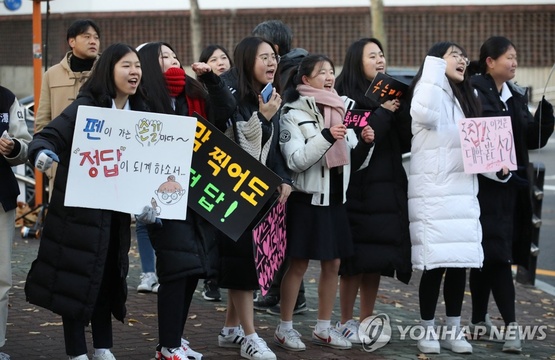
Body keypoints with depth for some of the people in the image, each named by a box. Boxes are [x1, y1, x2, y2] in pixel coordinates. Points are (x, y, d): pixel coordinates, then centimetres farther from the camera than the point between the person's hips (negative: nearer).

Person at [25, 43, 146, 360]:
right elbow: (48, 135, -20)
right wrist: (42, 153, -41)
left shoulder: (139, 113, 6)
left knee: (108, 276, 13)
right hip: (80, 209, -6)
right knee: (77, 278, -2)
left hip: (116, 211, 6)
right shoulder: (85, 107, -13)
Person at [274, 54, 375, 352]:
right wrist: (325, 138, -26)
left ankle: (323, 328, 18)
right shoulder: (293, 114, -7)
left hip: (335, 199, 6)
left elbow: (355, 162, 12)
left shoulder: (340, 113, 11)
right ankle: (284, 327, 8)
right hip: (307, 199, -6)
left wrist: (365, 144, -8)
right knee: (298, 264, -1)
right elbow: (295, 161, -17)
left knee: (332, 264, 8)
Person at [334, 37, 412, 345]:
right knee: (355, 259, -4)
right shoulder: (345, 98, -5)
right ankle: (346, 323, 7)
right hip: (357, 189, -6)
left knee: (377, 260, 8)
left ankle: (367, 321, 16)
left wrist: (399, 109, -8)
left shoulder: (389, 94, 13)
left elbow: (407, 142, 6)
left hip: (388, 189, 6)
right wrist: (383, 113, -15)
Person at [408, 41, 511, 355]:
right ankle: (428, 330, 5)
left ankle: (453, 329, 15)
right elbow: (424, 114, -29)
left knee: (460, 263, 6)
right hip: (433, 194, -7)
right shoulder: (432, 92, -5)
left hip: (464, 194, 7)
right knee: (435, 264, -6)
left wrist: (497, 167, 0)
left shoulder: (467, 99, 19)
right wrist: (435, 66, -20)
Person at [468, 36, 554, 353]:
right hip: (486, 186, -7)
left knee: (487, 256, 13)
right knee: (497, 254, -11)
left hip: (512, 186, 7)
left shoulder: (517, 97, 15)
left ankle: (480, 321, 20)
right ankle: (511, 324, -13)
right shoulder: (474, 92, -9)